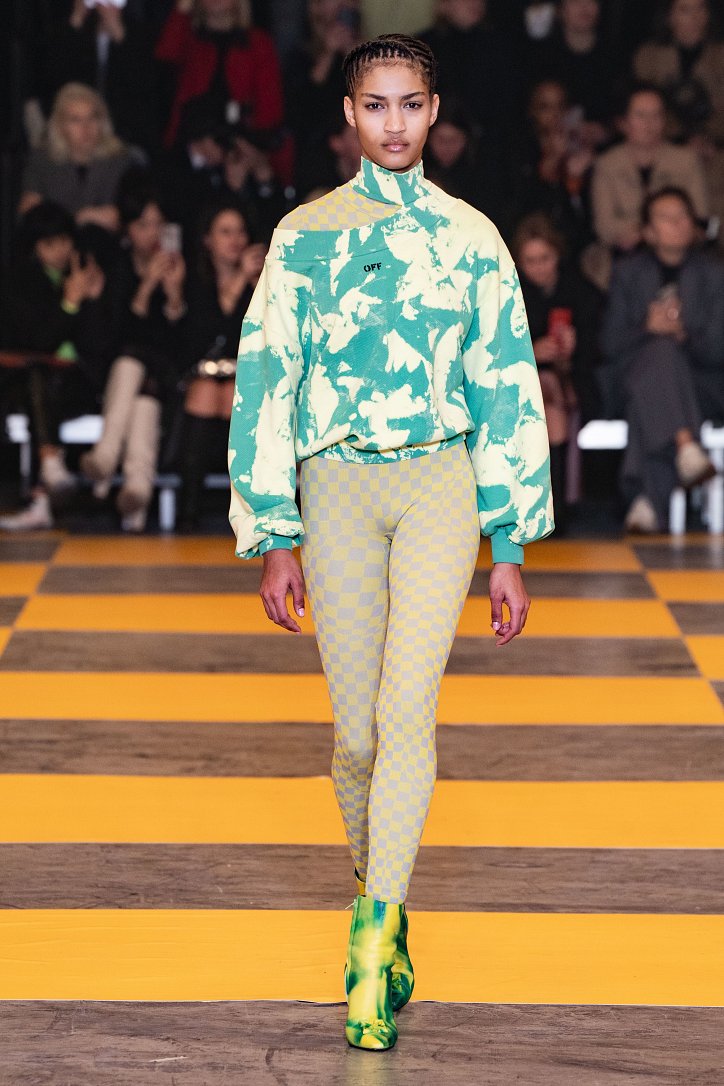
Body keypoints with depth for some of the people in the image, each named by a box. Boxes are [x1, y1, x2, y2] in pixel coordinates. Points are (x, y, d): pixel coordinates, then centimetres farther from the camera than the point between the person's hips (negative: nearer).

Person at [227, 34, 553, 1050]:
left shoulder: (471, 236, 8)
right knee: (356, 732, 2)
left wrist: (510, 548, 6)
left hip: (441, 480, -1)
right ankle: (381, 903, 24)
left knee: (407, 709, -18)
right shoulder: (306, 234, 6)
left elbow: (510, 391, 10)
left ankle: (373, 942, -20)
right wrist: (273, 538, 0)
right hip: (338, 483, 1)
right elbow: (264, 383, 6)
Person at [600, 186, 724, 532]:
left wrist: (685, 334, -17)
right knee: (661, 351, -36)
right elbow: (611, 344, 5)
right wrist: (647, 328, -14)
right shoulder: (628, 273, 14)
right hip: (632, 376, 1)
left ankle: (648, 499, -41)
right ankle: (685, 446, -52)